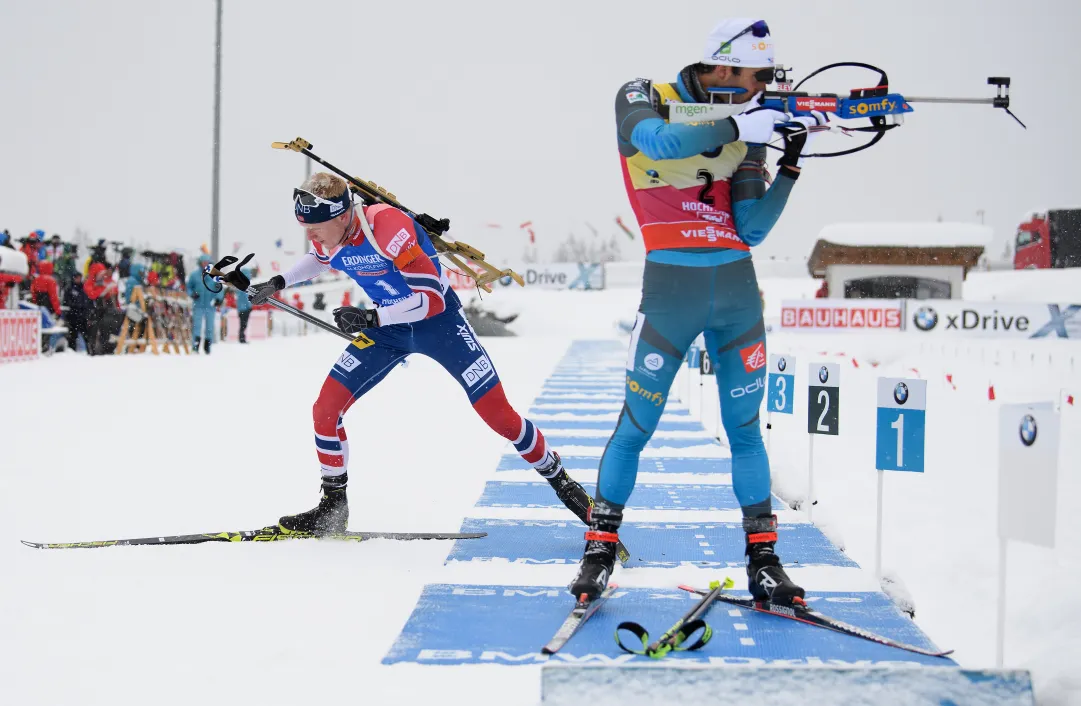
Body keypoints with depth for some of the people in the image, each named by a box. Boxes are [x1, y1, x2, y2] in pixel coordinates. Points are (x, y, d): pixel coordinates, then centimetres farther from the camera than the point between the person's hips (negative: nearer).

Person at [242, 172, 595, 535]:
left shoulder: (386, 225, -32)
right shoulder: (326, 236, -12)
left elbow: (433, 299, -31)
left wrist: (371, 317, -39)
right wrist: (277, 283, 7)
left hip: (439, 321, -6)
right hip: (386, 329, 6)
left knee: (498, 413, -8)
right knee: (326, 409, -6)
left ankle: (559, 479, 15)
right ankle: (332, 506, 10)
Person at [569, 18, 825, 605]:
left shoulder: (746, 128, 9)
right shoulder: (644, 98, -1)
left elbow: (750, 232, 4)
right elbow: (659, 142, -26)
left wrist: (792, 164, -3)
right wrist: (736, 126, -25)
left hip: (738, 291, 4)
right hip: (670, 287, -4)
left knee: (744, 428, 8)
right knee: (636, 425, -1)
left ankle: (763, 560, 14)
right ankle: (599, 551, 13)